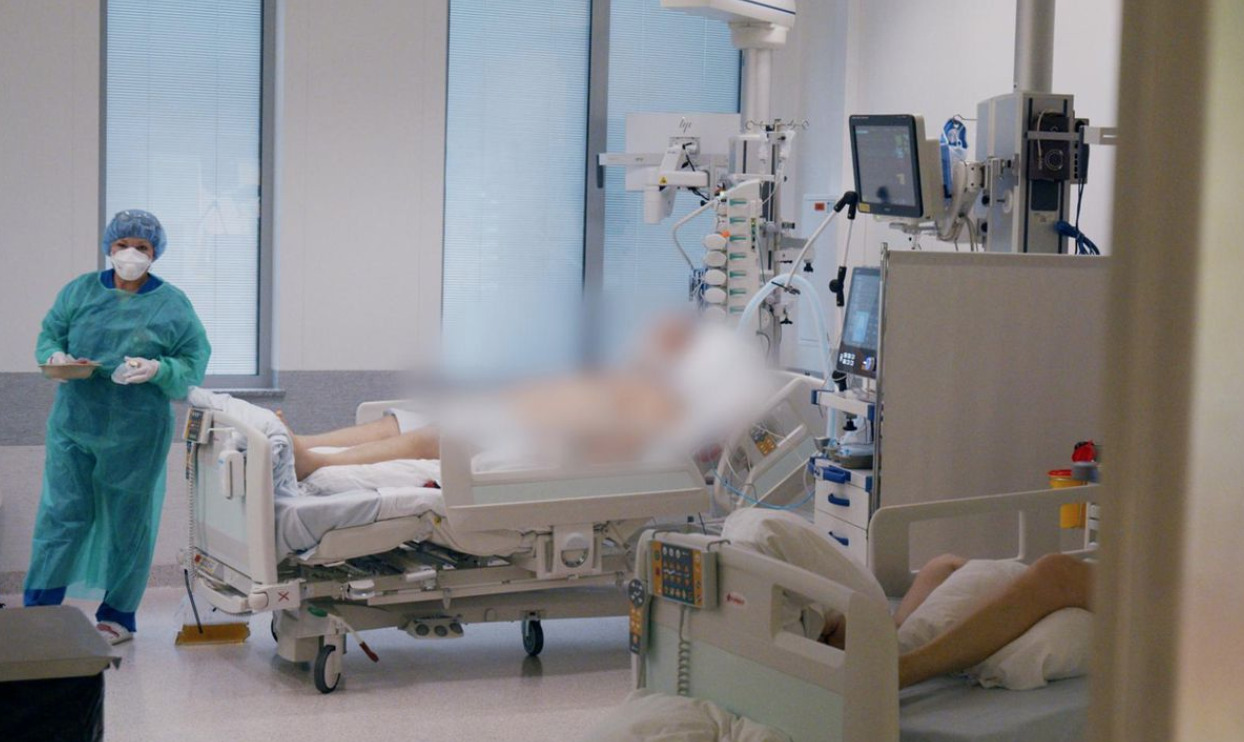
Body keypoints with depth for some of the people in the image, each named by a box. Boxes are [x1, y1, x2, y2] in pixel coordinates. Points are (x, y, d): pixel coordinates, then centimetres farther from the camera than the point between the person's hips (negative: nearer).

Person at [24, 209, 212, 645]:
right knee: (62, 513, -1)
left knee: (128, 521, 7)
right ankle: (37, 609, 7)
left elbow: (194, 362, -1)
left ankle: (117, 616, 19)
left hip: (136, 434, -1)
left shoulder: (171, 304, 0)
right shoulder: (80, 291, 7)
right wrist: (55, 356, -10)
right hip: (74, 428, 2)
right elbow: (49, 334, 13)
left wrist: (157, 370, -20)